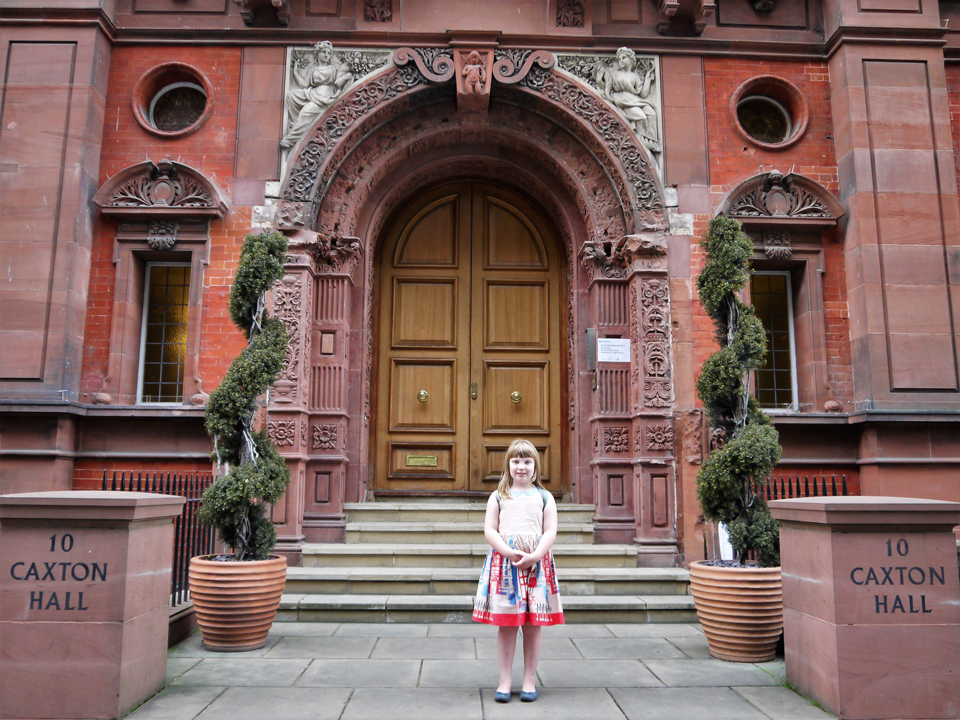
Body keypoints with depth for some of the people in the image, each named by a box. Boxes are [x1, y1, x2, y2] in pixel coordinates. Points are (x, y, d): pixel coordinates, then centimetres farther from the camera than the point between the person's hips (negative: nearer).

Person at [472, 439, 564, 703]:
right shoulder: (498, 496, 10)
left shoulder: (544, 497, 10)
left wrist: (534, 556, -13)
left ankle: (530, 681, 16)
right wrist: (509, 552, -13)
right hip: (503, 562, 0)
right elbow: (489, 530, 2)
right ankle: (504, 681, 12)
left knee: (533, 625, 4)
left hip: (536, 563, 0)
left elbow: (550, 531, 2)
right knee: (506, 624, 2)